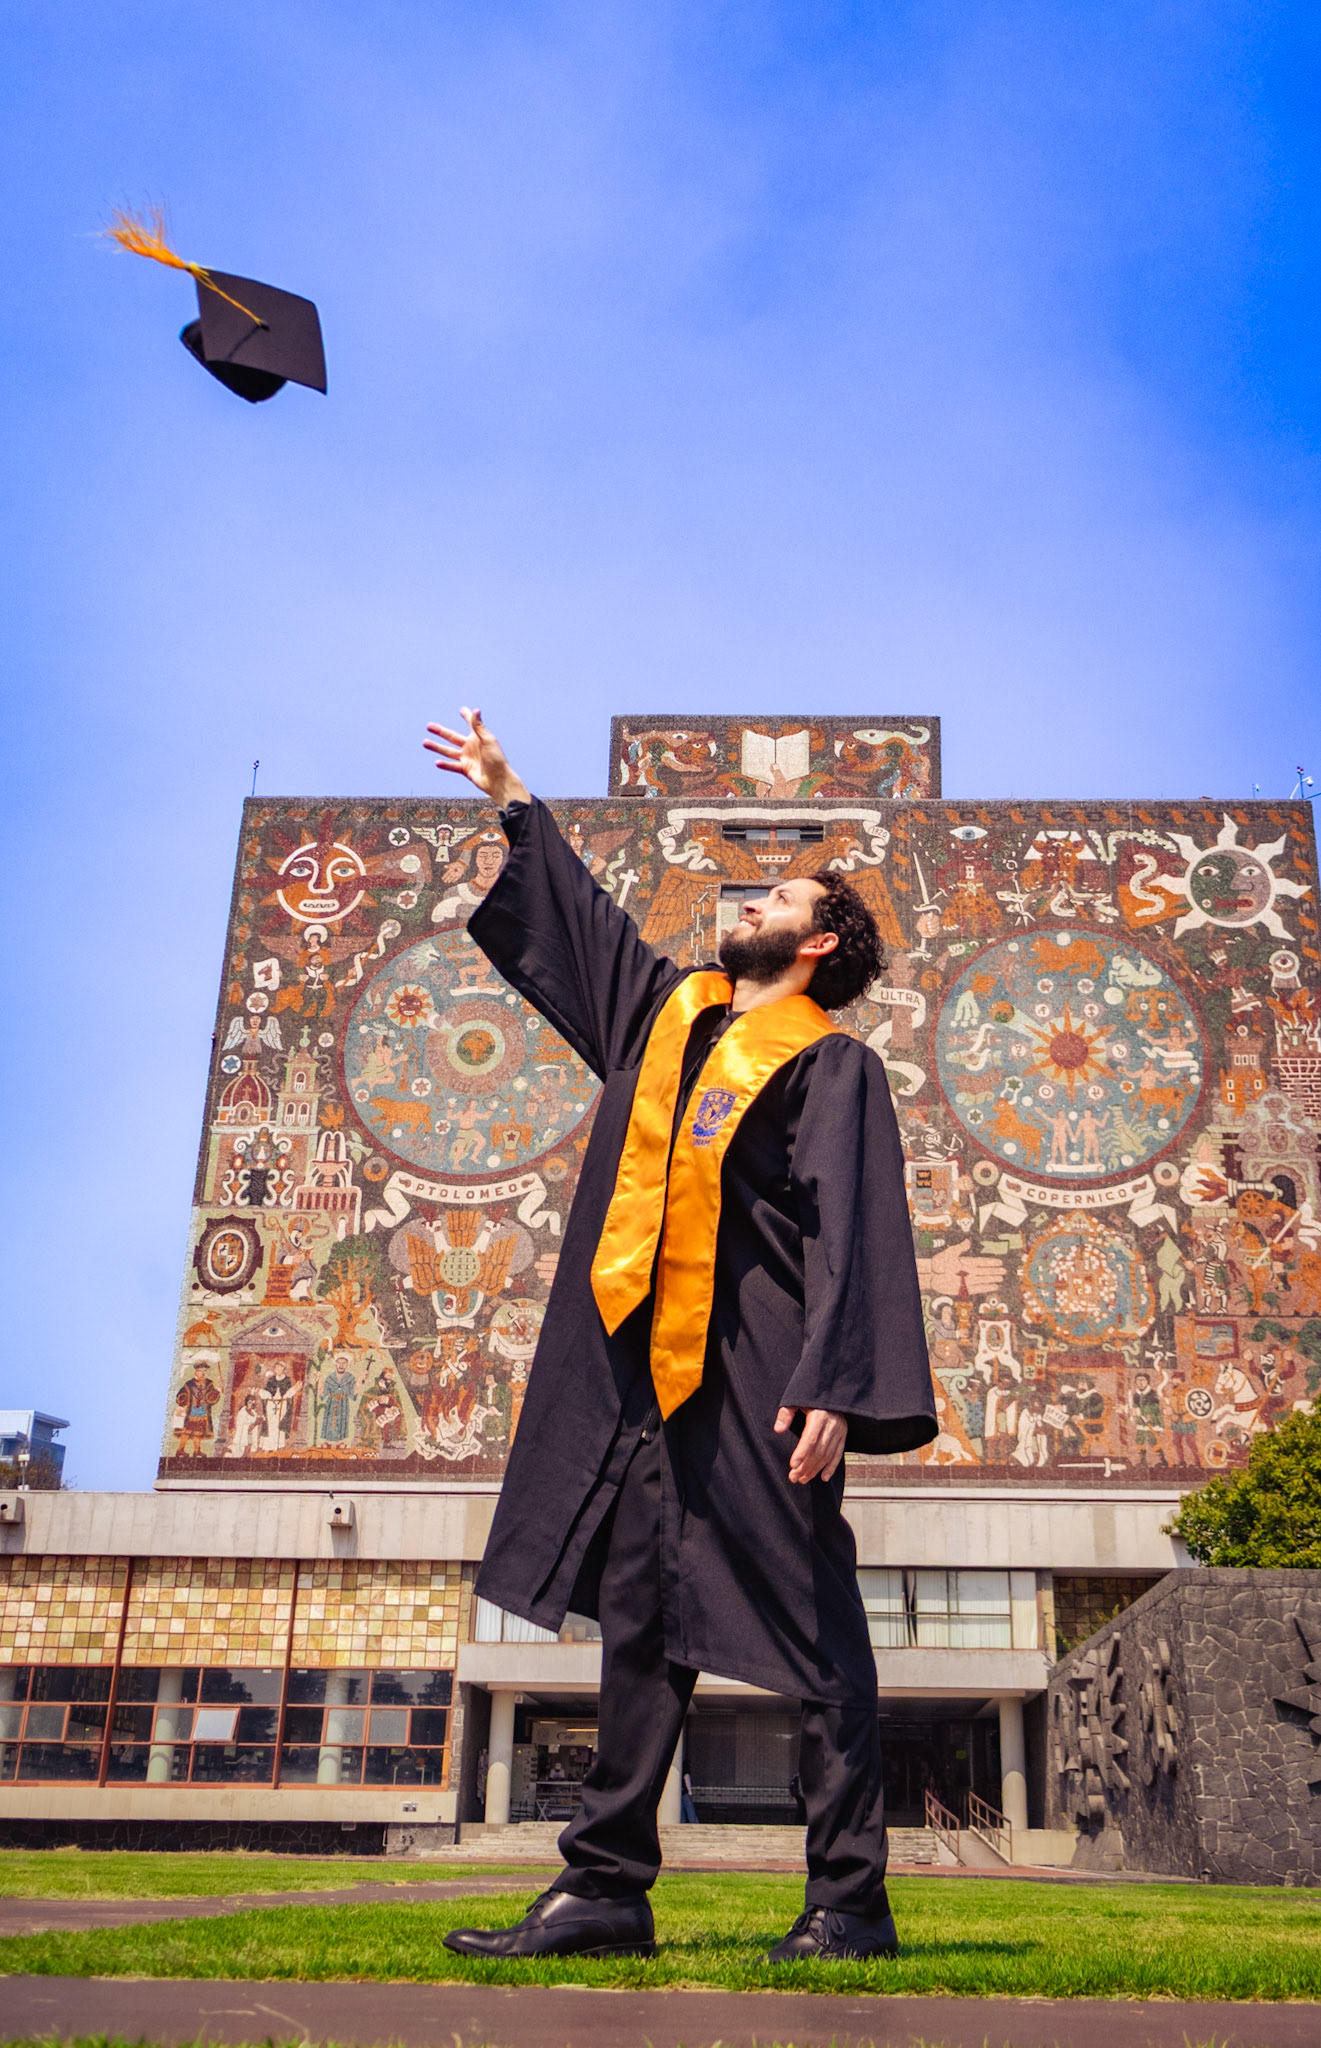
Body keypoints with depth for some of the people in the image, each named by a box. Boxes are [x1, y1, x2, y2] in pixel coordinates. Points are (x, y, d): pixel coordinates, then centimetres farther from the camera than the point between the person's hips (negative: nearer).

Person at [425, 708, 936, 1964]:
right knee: (641, 1622, 8)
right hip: (644, 1367, 7)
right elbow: (583, 921, 35)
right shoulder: (666, 1010, 19)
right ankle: (606, 1887, 14)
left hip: (752, 1377, -7)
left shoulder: (829, 1062, 0)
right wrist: (510, 799, 43)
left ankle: (849, 1901, 4)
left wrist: (831, 1383, -22)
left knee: (808, 1626, -3)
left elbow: (854, 1233, -10)